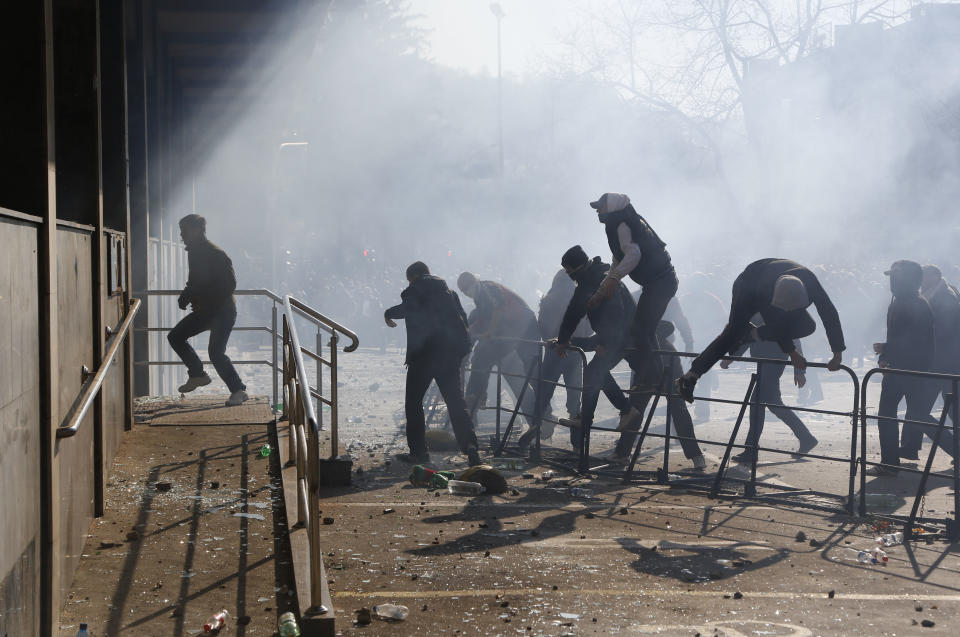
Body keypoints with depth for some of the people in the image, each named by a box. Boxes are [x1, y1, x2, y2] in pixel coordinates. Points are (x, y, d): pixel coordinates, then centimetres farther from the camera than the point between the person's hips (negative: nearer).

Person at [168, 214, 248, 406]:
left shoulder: (215, 254, -18)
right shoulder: (193, 252, 9)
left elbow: (230, 284, -22)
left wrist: (206, 302, -23)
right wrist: (185, 296, 5)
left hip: (223, 311, -9)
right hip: (205, 310, 9)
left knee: (216, 352, -17)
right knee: (175, 336, 8)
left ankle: (239, 390, -6)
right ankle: (198, 374, 17)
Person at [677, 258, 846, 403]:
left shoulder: (809, 281, -39)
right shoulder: (767, 287, -46)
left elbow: (829, 314, -34)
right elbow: (776, 323, -34)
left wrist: (838, 354, -34)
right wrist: (792, 353, -31)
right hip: (748, 286, -4)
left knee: (808, 326, -16)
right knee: (732, 332, -18)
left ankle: (751, 335, -5)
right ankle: (690, 377, -17)